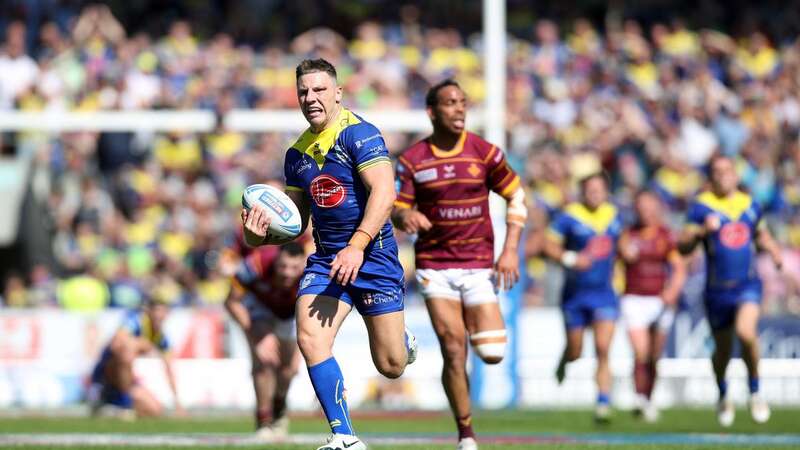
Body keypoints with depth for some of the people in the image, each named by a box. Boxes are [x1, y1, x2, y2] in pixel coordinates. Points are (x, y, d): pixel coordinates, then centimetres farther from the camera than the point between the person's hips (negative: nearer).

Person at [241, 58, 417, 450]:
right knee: (310, 338, -18)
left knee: (390, 367, 1)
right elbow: (296, 219, 17)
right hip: (326, 258, 5)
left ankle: (404, 340, 41)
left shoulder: (358, 133, -11)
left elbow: (384, 191, -21)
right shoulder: (297, 154, 9)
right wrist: (262, 232, -4)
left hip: (372, 254, -5)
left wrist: (357, 246, -31)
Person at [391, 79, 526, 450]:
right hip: (435, 265, -1)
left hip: (478, 263, 1)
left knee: (492, 353, -5)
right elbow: (395, 209, 0)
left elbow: (516, 196, 6)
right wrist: (404, 216, -26)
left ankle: (475, 323, 33)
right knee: (454, 353, -9)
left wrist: (510, 250, -3)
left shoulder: (484, 152, -1)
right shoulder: (412, 160, -2)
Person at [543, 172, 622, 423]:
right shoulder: (569, 217, -9)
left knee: (603, 350, -12)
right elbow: (549, 245, -12)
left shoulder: (613, 216, 6)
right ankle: (565, 358, 46)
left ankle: (603, 403, -12)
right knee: (575, 351, 8)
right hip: (575, 293, -2)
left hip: (604, 292, 2)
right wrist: (570, 258, -27)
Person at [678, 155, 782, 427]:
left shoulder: (750, 205, 8)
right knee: (723, 349, 9)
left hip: (748, 285, 0)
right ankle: (723, 397, 39)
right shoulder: (701, 206, -3)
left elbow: (761, 234, 28)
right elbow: (683, 248, -7)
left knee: (746, 332, -25)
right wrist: (702, 231, -25)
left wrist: (774, 250, 9)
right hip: (717, 289, 0)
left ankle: (755, 392, -6)